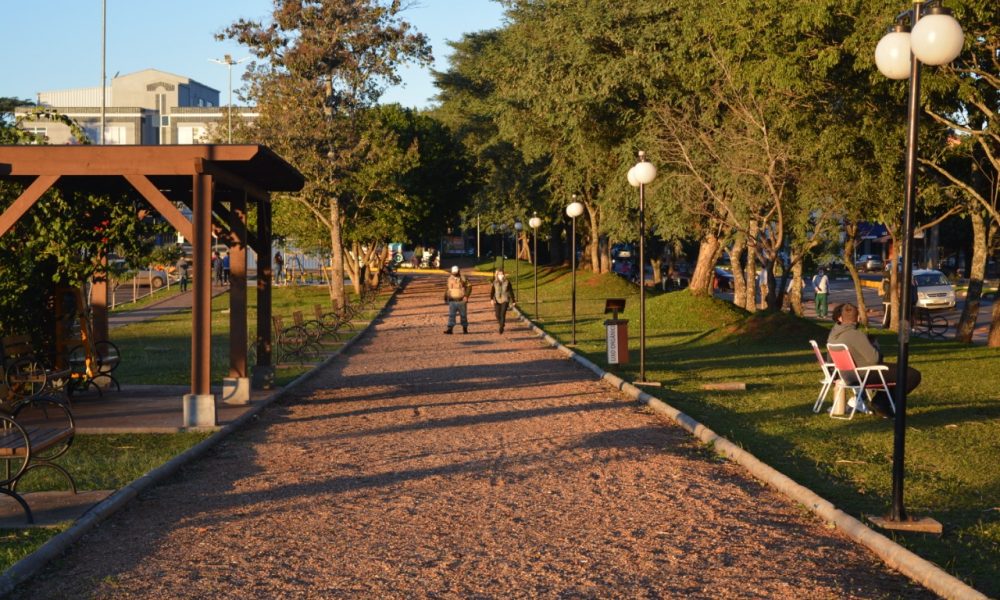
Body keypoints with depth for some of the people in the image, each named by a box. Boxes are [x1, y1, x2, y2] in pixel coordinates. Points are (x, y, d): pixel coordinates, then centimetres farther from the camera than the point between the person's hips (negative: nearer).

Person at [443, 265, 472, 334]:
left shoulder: (463, 278, -3)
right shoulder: (450, 279, 8)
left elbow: (469, 286, -5)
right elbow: (447, 289, 18)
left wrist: (466, 296, -16)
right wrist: (446, 298, 18)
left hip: (461, 300, -2)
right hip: (452, 301, 2)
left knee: (463, 315, 5)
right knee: (451, 315, -7)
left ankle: (465, 328, 17)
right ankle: (449, 329, -10)